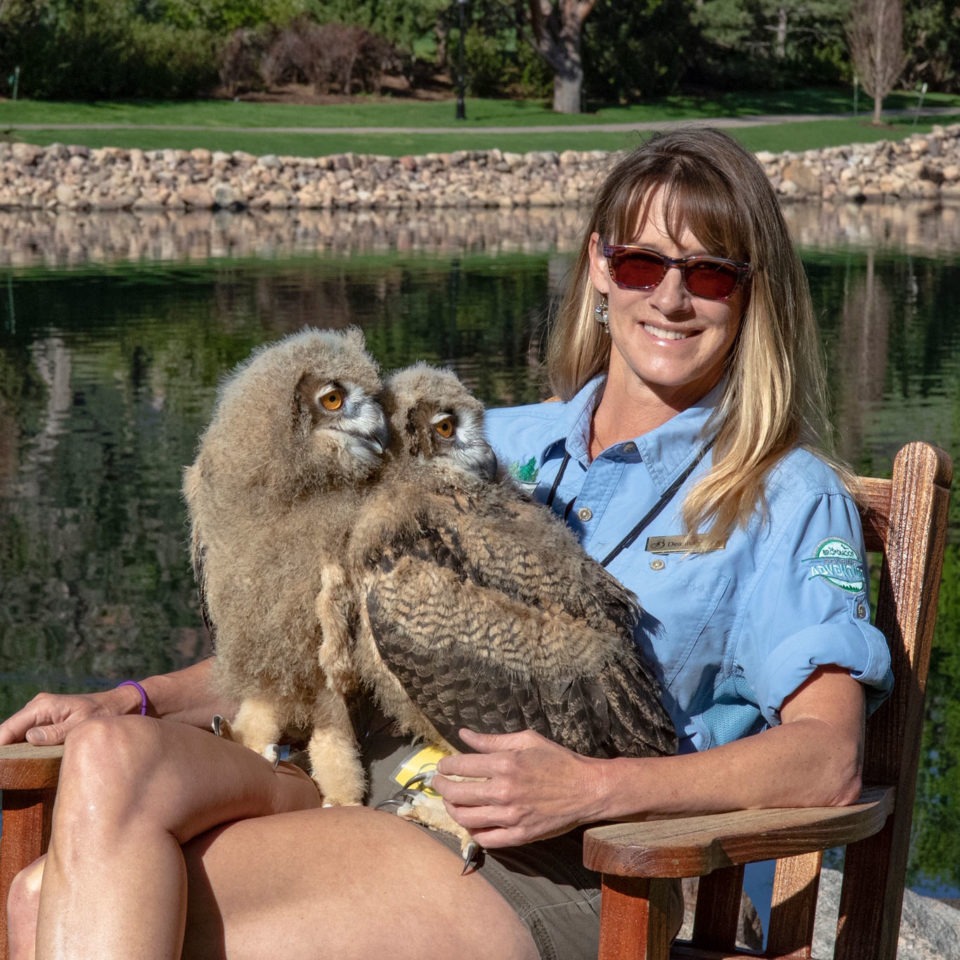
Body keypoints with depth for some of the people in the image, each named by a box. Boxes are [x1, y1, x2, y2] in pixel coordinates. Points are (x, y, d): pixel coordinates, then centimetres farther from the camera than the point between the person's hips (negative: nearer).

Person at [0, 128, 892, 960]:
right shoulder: (500, 445, 23)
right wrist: (133, 702, 12)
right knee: (111, 751, -27)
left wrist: (590, 787, -19)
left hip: (544, 875, -5)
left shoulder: (785, 496, 8)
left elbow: (829, 756, -5)